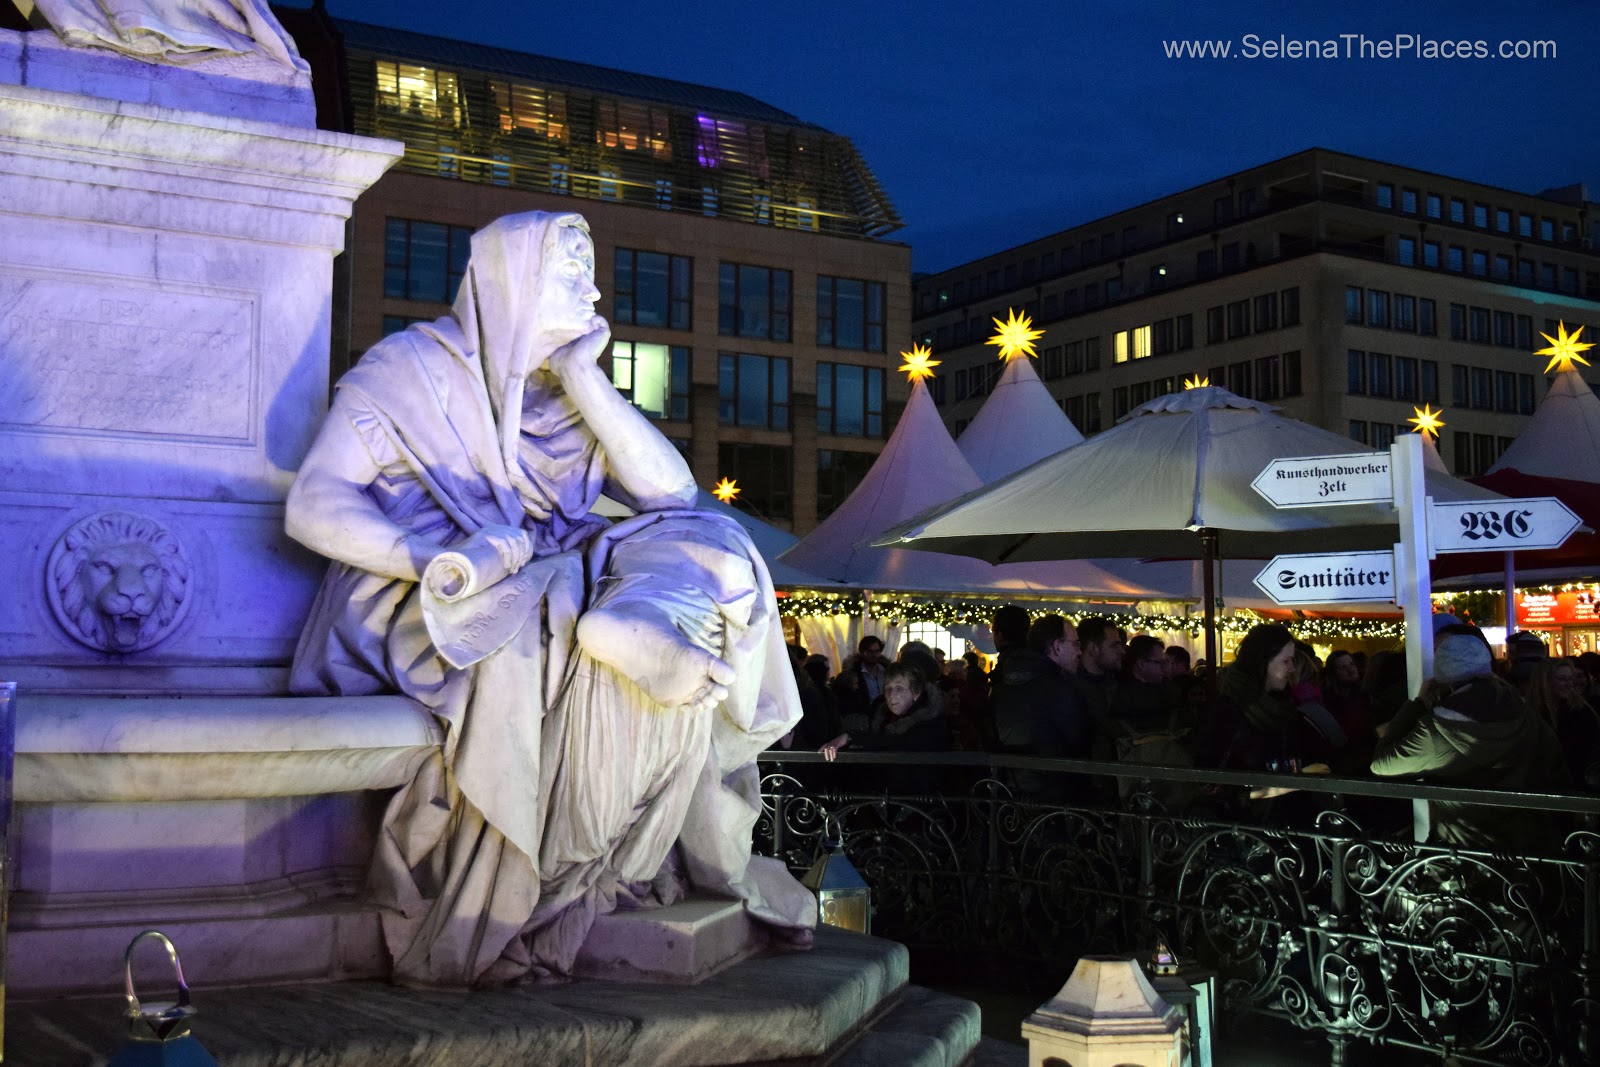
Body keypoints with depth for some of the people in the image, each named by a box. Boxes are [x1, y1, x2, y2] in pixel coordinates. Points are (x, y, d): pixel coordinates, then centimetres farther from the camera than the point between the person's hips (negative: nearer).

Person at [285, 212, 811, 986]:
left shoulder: (569, 395, 16)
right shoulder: (409, 368, 1)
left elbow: (673, 492, 2)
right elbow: (313, 506, -10)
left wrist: (583, 380, -3)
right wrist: (434, 558, -26)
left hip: (553, 592, 5)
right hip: (412, 604, -5)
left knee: (703, 558, -19)